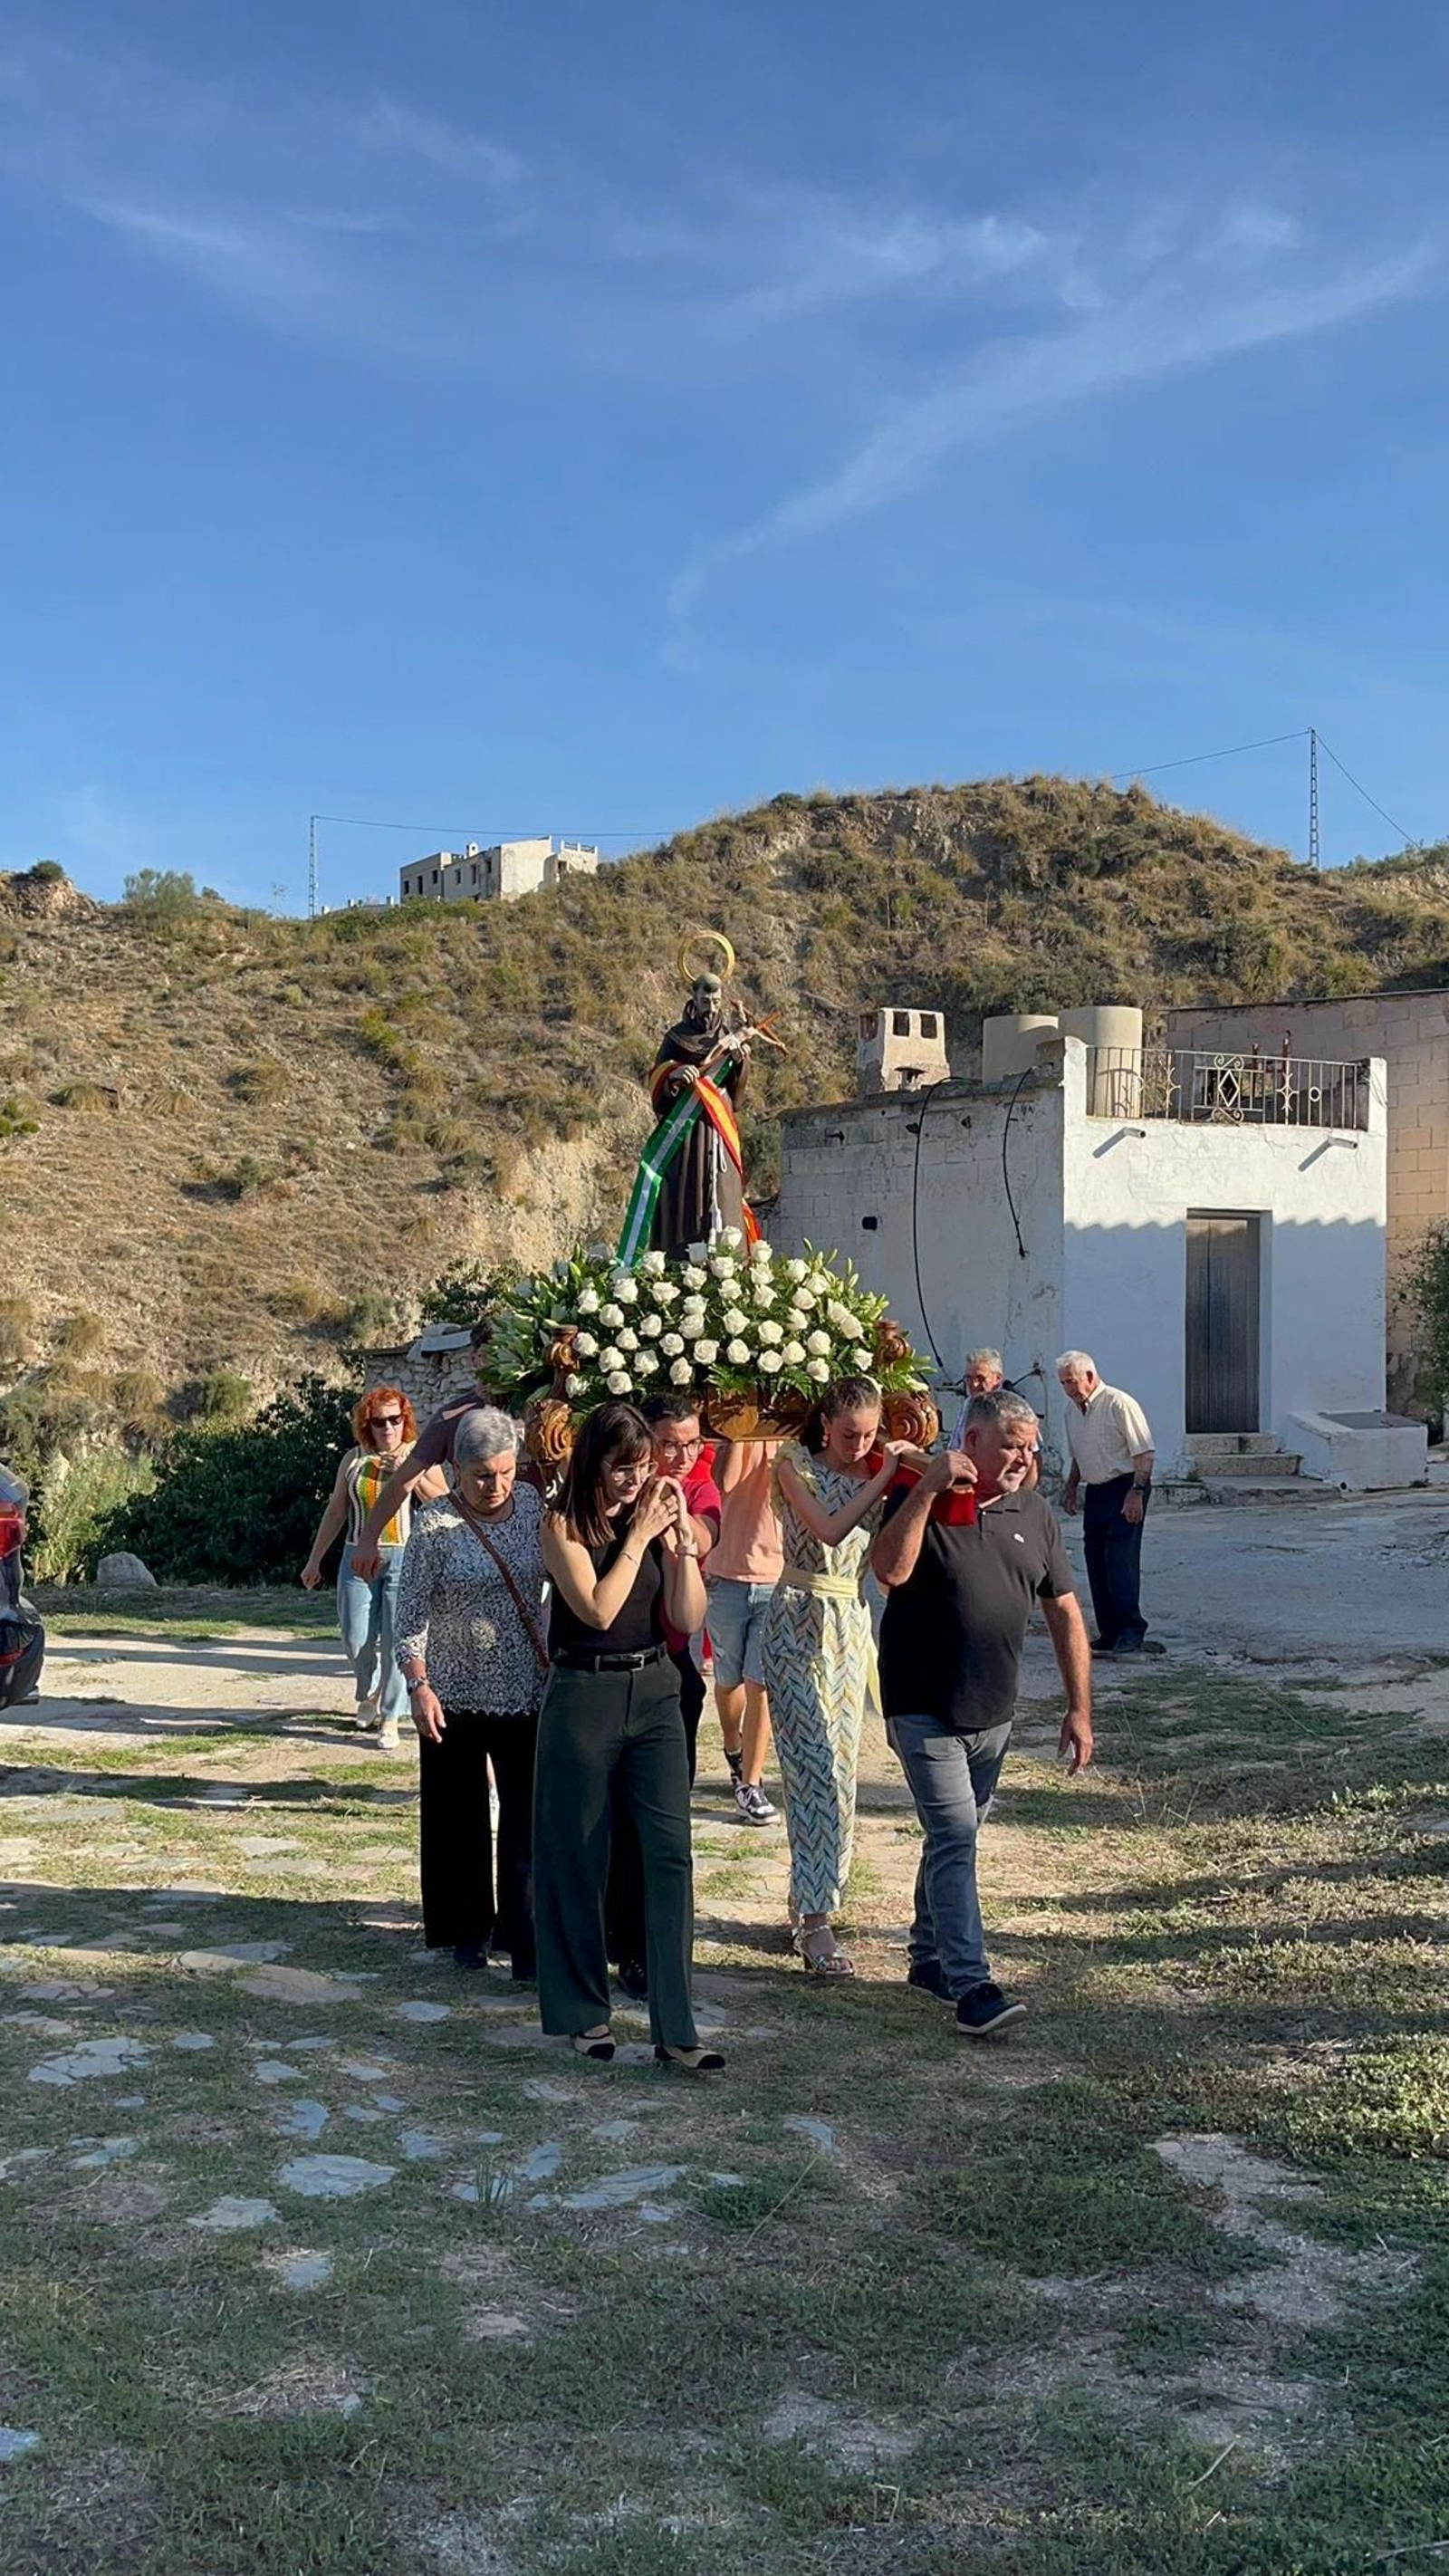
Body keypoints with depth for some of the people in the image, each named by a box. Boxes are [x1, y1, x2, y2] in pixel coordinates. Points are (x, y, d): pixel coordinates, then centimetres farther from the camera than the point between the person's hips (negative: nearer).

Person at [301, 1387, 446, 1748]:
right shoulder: (354, 1459, 9)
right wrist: (315, 1560, 15)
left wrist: (414, 1477, -16)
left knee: (396, 1641, -8)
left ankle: (390, 1719, 4)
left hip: (404, 1558, -2)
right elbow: (335, 1512, 15)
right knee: (356, 1640, 1)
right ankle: (369, 1694, 32)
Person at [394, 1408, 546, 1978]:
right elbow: (410, 1613, -9)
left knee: (528, 1817, -2)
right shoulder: (434, 1525, -11)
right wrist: (418, 1685, -16)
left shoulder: (533, 1506, -1)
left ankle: (526, 1941, 4)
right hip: (454, 1695, -2)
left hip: (524, 1690, 2)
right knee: (459, 1818, 10)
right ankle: (467, 1931, 26)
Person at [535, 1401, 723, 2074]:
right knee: (579, 1859, 7)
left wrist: (680, 1538, -9)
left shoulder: (657, 1515, 5)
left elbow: (689, 1619, 0)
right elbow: (597, 1609, -18)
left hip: (655, 1692, 3)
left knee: (670, 1853, -5)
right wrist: (637, 1536, -14)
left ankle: (676, 2030, -2)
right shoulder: (565, 1525, -5)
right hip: (584, 1696, -3)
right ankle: (582, 2011, 23)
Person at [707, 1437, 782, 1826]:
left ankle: (750, 1784, 2)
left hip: (778, 1578, -1)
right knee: (729, 1680, 17)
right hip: (727, 1576, 1)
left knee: (760, 1685, -5)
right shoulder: (730, 1432, 0)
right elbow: (725, 1481, -19)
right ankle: (734, 1749, 42)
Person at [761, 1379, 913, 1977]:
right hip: (800, 1620, -5)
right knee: (817, 1764, -12)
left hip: (852, 1622, 5)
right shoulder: (795, 1464, -5)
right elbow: (828, 1529, -21)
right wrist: (882, 1477, -17)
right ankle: (816, 1922, -13)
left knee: (837, 1764, 8)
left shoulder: (874, 1468, 7)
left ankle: (806, 1897, 23)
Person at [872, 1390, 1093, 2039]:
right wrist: (928, 1488, -27)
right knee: (955, 1839, -12)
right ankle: (971, 1986, -12)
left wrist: (1079, 1709, 5)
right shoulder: (921, 1500, -8)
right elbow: (890, 1571, -27)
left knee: (953, 1837, 17)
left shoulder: (1034, 1515, 6)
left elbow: (1064, 1612, 9)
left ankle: (929, 1956, 32)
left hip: (992, 1715, 6)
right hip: (924, 1711, -6)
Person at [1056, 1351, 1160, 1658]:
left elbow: (1144, 1454, -16)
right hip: (1095, 1492, 8)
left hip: (1124, 1488, -8)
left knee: (1121, 1560, -14)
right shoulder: (1072, 1409, 11)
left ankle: (1131, 1632, -12)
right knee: (1096, 1562, 6)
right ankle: (1109, 1633, 12)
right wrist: (1072, 1485, 20)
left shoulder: (1119, 1405, -14)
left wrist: (1136, 1492, -22)